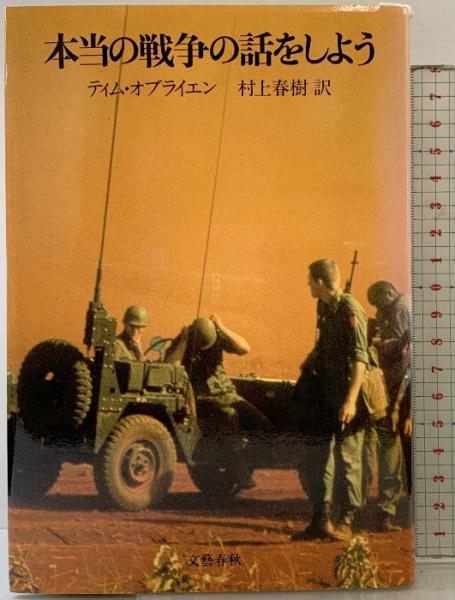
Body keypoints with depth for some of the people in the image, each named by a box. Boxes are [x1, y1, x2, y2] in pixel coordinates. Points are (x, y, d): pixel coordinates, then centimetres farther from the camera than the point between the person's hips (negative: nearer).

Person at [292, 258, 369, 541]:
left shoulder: (350, 309, -16)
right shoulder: (325, 308, 10)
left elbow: (360, 358, -22)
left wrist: (351, 400, -28)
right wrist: (310, 363, 18)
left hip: (346, 395, -9)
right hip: (325, 391, 9)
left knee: (347, 455, 0)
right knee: (317, 451, 10)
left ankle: (346, 521, 13)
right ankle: (321, 520, 21)